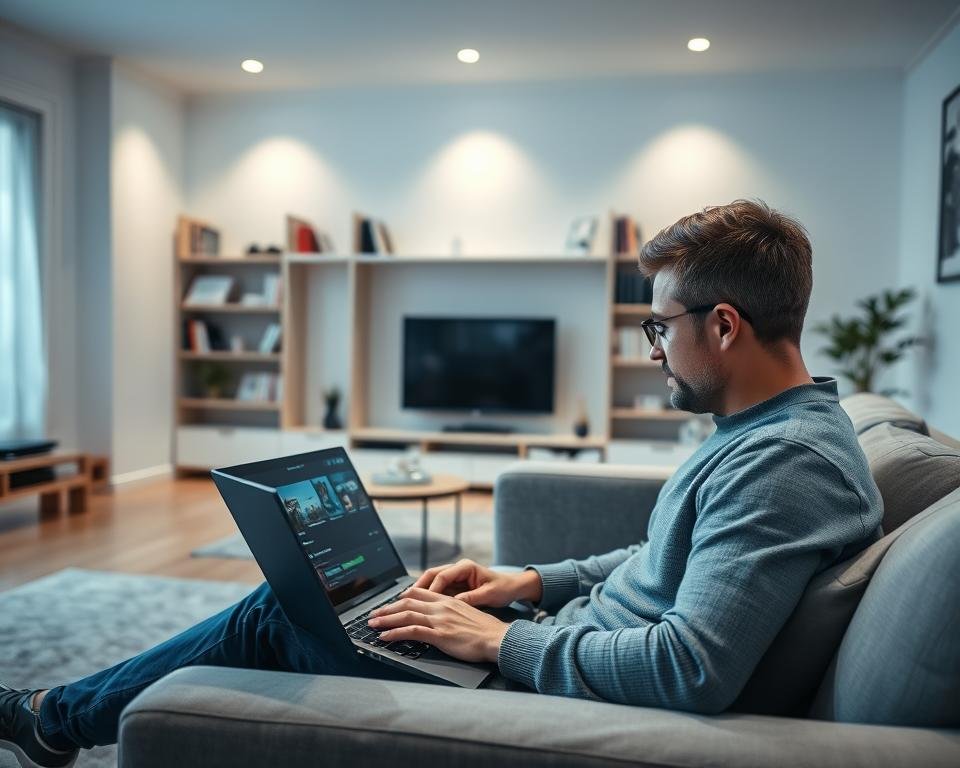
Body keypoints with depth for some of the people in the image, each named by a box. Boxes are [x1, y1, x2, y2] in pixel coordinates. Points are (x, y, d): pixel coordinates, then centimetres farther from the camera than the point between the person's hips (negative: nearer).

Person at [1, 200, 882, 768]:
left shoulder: (786, 462, -25)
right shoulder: (765, 431, 7)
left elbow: (691, 669, -33)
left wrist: (503, 639, -22)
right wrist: (534, 581, 5)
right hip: (566, 640, 9)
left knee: (273, 616, 1)